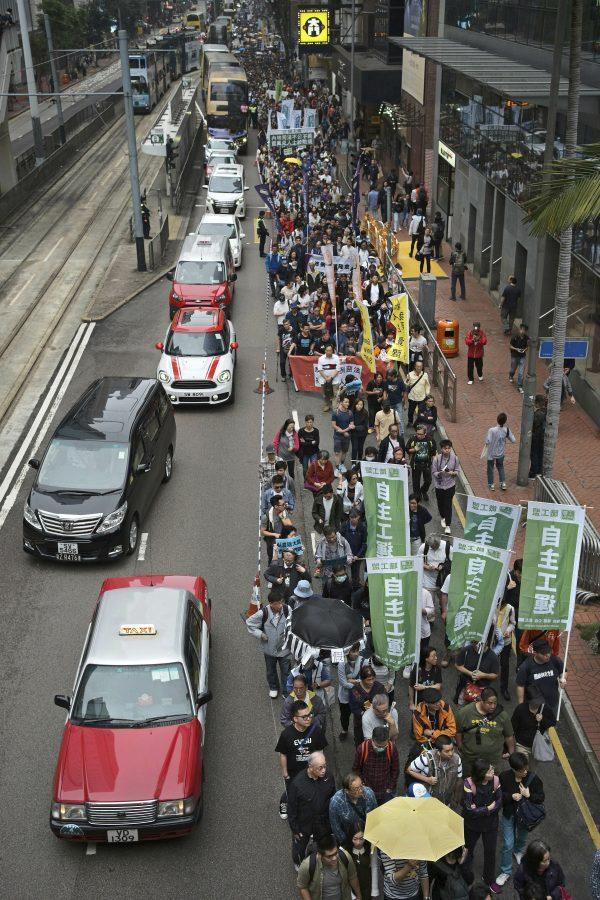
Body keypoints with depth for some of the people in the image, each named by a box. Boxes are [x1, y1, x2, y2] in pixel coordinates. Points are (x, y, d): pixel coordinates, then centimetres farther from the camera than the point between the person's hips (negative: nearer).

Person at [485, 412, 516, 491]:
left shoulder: (492, 430, -27)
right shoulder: (507, 430, -14)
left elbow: (487, 441, -31)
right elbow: (513, 440, -7)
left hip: (491, 454, -3)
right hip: (501, 454, 3)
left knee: (490, 468, 16)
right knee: (500, 467, 25)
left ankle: (491, 484, 24)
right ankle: (503, 483, 21)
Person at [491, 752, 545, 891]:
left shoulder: (534, 779, -23)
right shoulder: (504, 777, -22)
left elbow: (541, 798, -13)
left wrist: (528, 795, -31)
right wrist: (511, 796, -28)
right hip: (508, 815, -1)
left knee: (522, 838, 28)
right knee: (507, 845, 3)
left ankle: (518, 851, 62)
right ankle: (505, 872, 22)